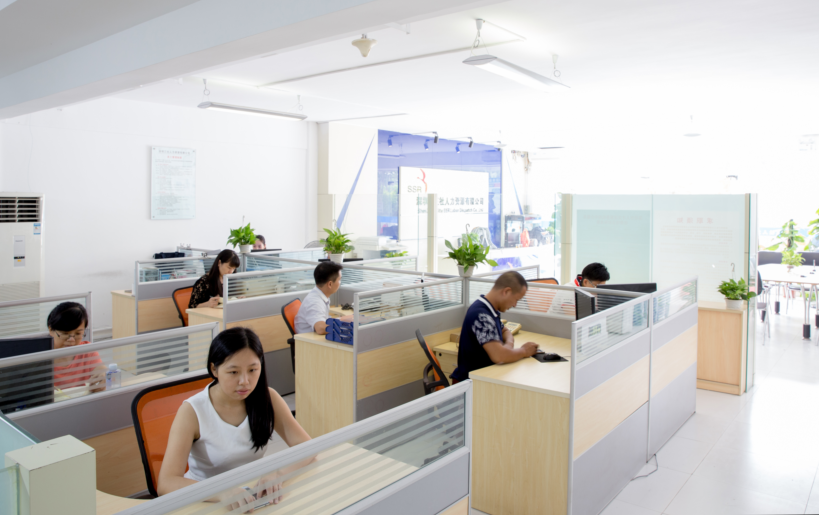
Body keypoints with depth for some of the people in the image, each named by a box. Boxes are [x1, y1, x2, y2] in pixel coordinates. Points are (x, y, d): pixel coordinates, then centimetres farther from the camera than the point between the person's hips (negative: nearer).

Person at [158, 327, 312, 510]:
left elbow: (306, 447, -8)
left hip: (253, 495, 2)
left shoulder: (267, 398, -5)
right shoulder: (192, 412, -13)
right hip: (207, 501, -2)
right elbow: (165, 483, -23)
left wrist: (277, 472, -28)